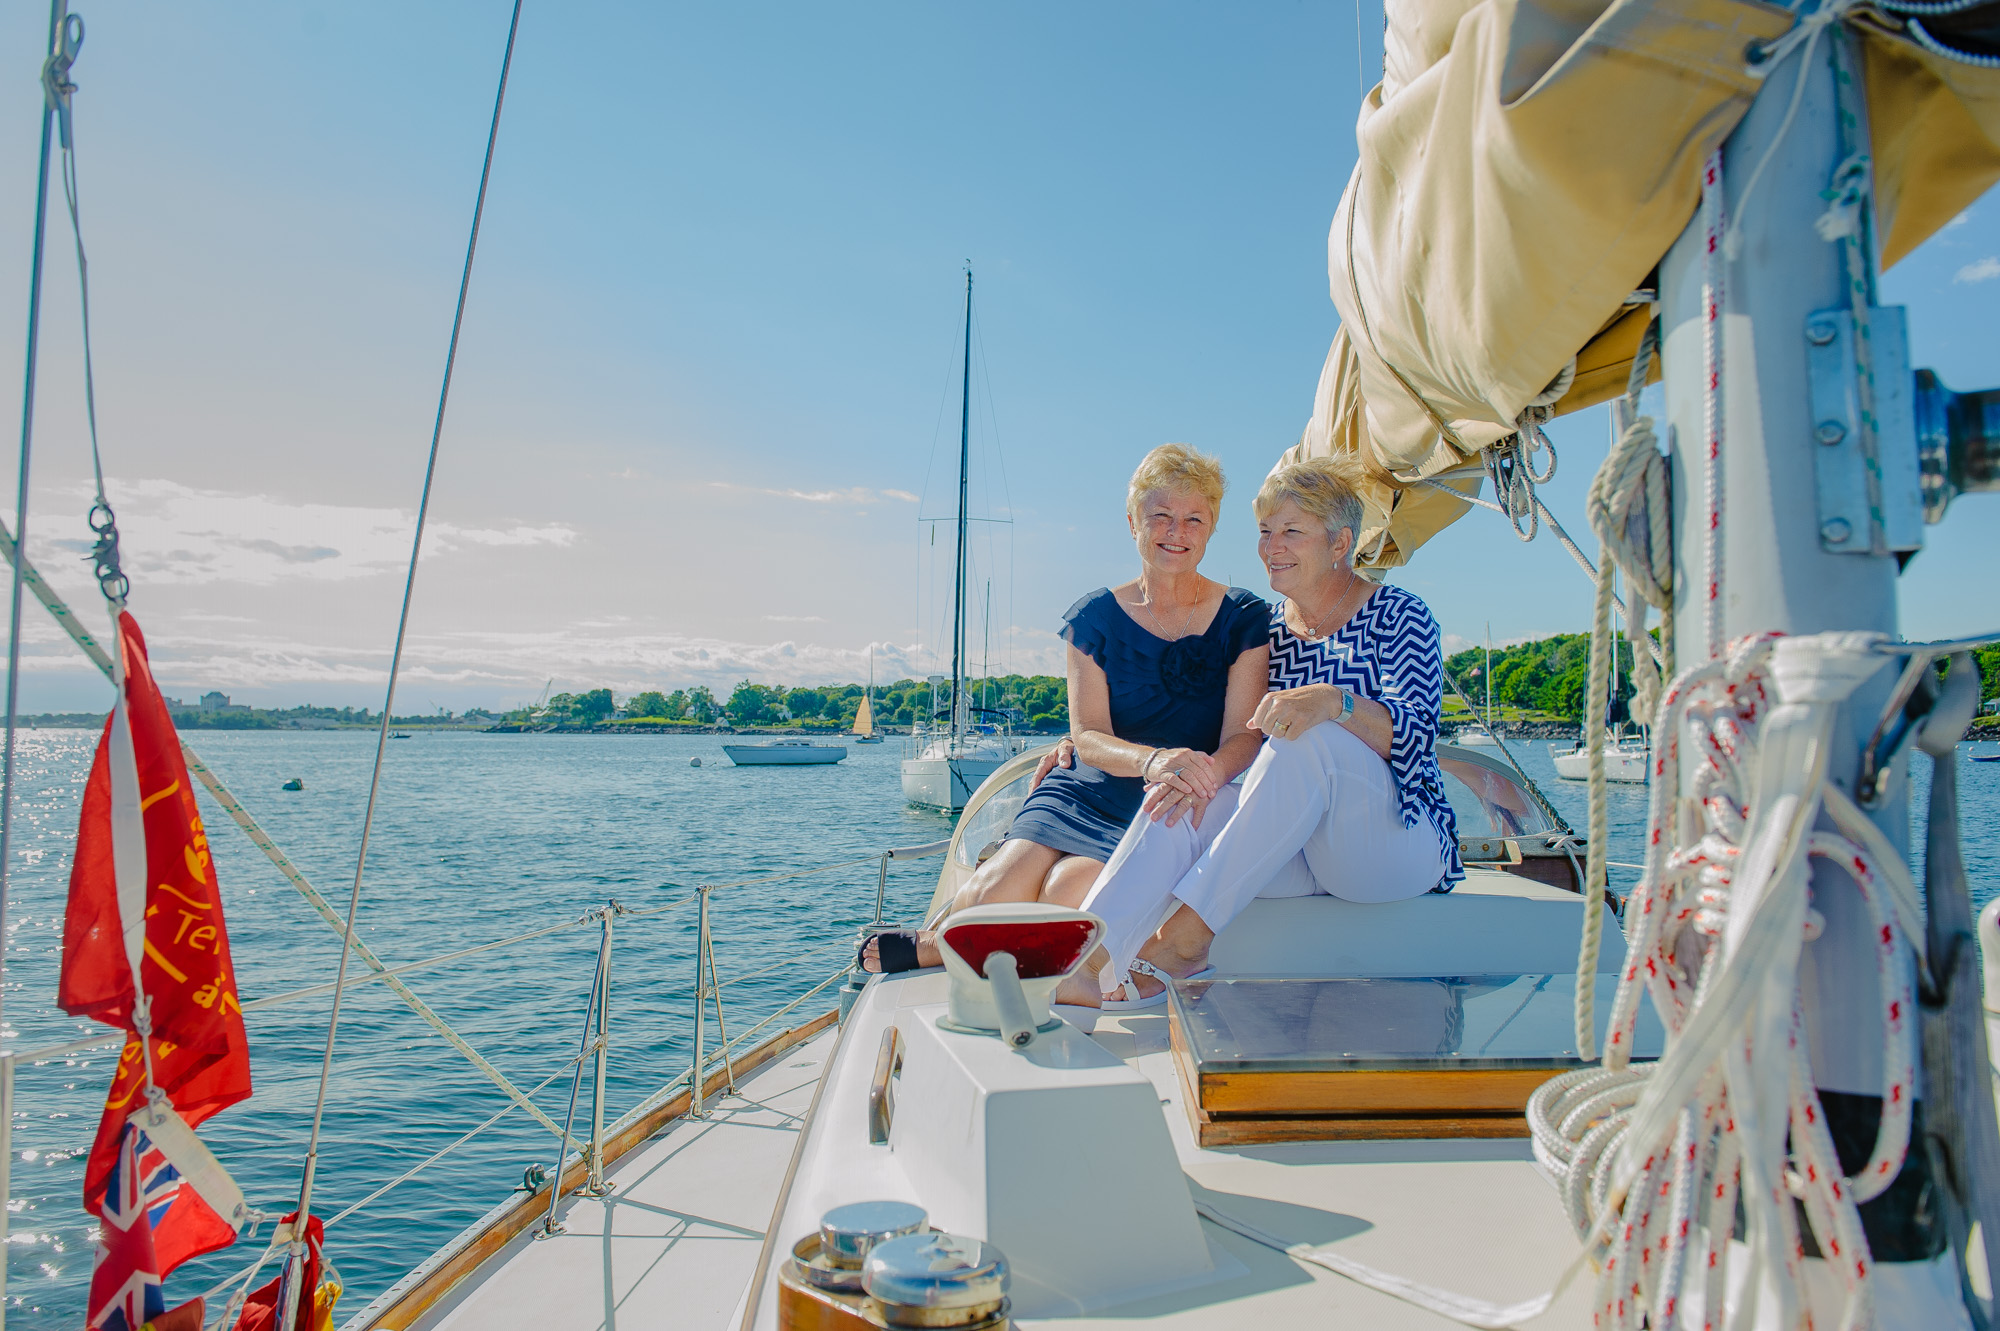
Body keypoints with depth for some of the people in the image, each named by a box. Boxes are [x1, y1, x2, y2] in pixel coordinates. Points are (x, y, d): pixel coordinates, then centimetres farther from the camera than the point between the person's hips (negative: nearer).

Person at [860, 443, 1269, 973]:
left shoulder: (1244, 619, 1)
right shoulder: (1096, 616, 4)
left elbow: (1244, 736, -8)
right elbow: (1088, 735, -6)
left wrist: (1202, 775, -33)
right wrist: (1152, 760, -29)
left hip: (1179, 814, -1)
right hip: (1085, 792, 2)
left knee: (1067, 893, -29)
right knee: (995, 893, -26)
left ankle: (929, 949, -6)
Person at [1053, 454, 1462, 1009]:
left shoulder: (1397, 614, -2)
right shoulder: (1268, 629, 12)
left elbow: (1416, 733, -18)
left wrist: (1334, 701, -38)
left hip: (1399, 843, -4)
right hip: (1295, 851, 5)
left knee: (1309, 737, -34)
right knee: (1183, 801, -25)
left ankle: (1185, 938, -35)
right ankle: (1084, 963, -45)